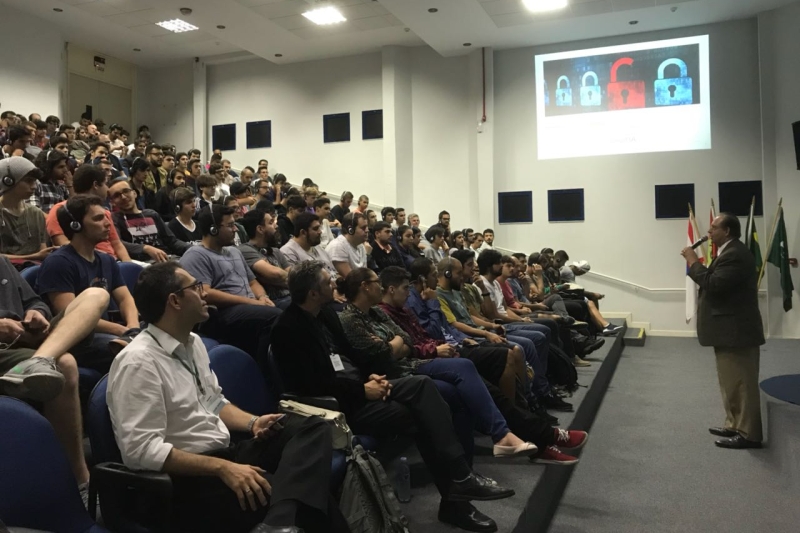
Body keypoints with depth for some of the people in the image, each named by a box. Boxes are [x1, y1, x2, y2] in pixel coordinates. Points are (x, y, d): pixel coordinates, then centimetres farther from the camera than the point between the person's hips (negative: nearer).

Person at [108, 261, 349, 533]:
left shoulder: (193, 343, 11)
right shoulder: (138, 362, -16)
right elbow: (142, 450, -23)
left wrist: (252, 422, 1)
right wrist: (222, 468, -26)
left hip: (225, 452, 10)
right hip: (183, 479, -10)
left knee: (313, 428, -15)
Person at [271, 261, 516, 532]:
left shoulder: (325, 313, 10)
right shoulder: (289, 329, -16)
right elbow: (311, 385, -22)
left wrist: (370, 376, -1)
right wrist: (361, 390, -18)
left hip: (358, 386, 8)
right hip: (336, 403, -8)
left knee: (422, 384, -13)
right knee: (419, 415, -19)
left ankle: (459, 478, -16)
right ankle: (454, 498, -5)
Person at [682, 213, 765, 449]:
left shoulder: (735, 254, -19)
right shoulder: (730, 252, 16)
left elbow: (714, 284, -27)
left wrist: (694, 262, -19)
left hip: (736, 330, -11)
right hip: (730, 329, 11)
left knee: (741, 384, -3)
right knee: (733, 382, 18)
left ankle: (749, 434, 5)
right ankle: (735, 425, 29)